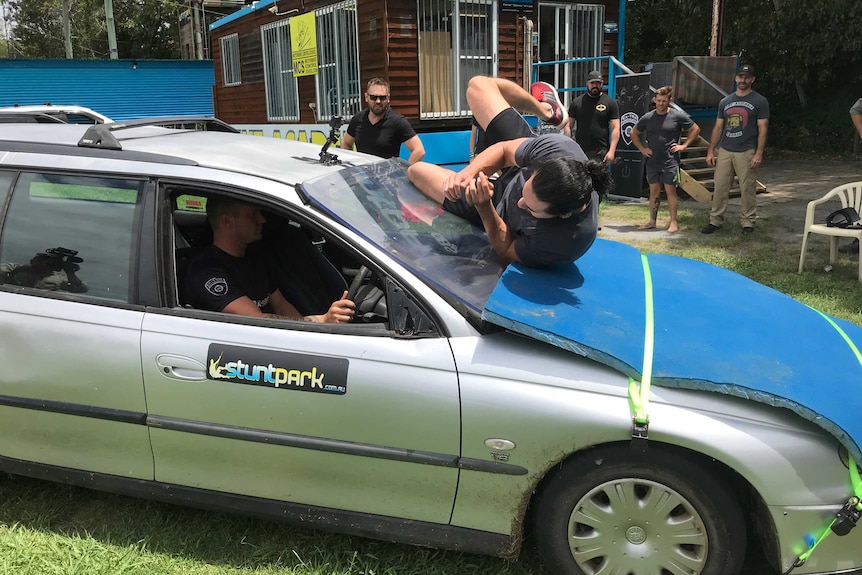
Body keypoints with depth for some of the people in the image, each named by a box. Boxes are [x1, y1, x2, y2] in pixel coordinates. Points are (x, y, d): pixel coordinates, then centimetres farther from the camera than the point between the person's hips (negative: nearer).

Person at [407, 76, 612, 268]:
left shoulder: (564, 244, -48)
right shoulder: (557, 147, -40)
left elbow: (506, 251, -28)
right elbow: (503, 150, -21)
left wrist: (484, 206, -44)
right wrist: (468, 172, -40)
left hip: (500, 213, -2)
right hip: (515, 172, 2)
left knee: (417, 171, 12)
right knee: (478, 84, 15)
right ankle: (547, 109, 43)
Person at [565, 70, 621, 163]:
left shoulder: (610, 103, 6)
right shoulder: (577, 102, 11)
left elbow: (615, 128, 1)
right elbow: (568, 125, 9)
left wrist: (611, 151, -10)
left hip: (601, 152, -1)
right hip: (579, 151, 2)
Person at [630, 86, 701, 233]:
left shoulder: (678, 116, -4)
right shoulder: (647, 118, 3)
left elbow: (695, 129, 6)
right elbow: (634, 134, 16)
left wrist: (684, 145, -2)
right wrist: (642, 149, 7)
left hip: (670, 161, -3)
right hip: (652, 161, 3)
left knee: (670, 190, -1)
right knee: (654, 191, 9)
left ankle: (673, 222, 6)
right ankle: (652, 221, 15)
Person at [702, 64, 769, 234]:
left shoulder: (759, 102, 1)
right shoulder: (725, 101, 13)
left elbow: (762, 129, -4)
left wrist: (759, 153, -13)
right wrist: (710, 151, 8)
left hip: (747, 153, -4)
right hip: (724, 151, 4)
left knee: (747, 189, 1)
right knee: (720, 188, 3)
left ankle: (748, 222, 11)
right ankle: (715, 220, 12)